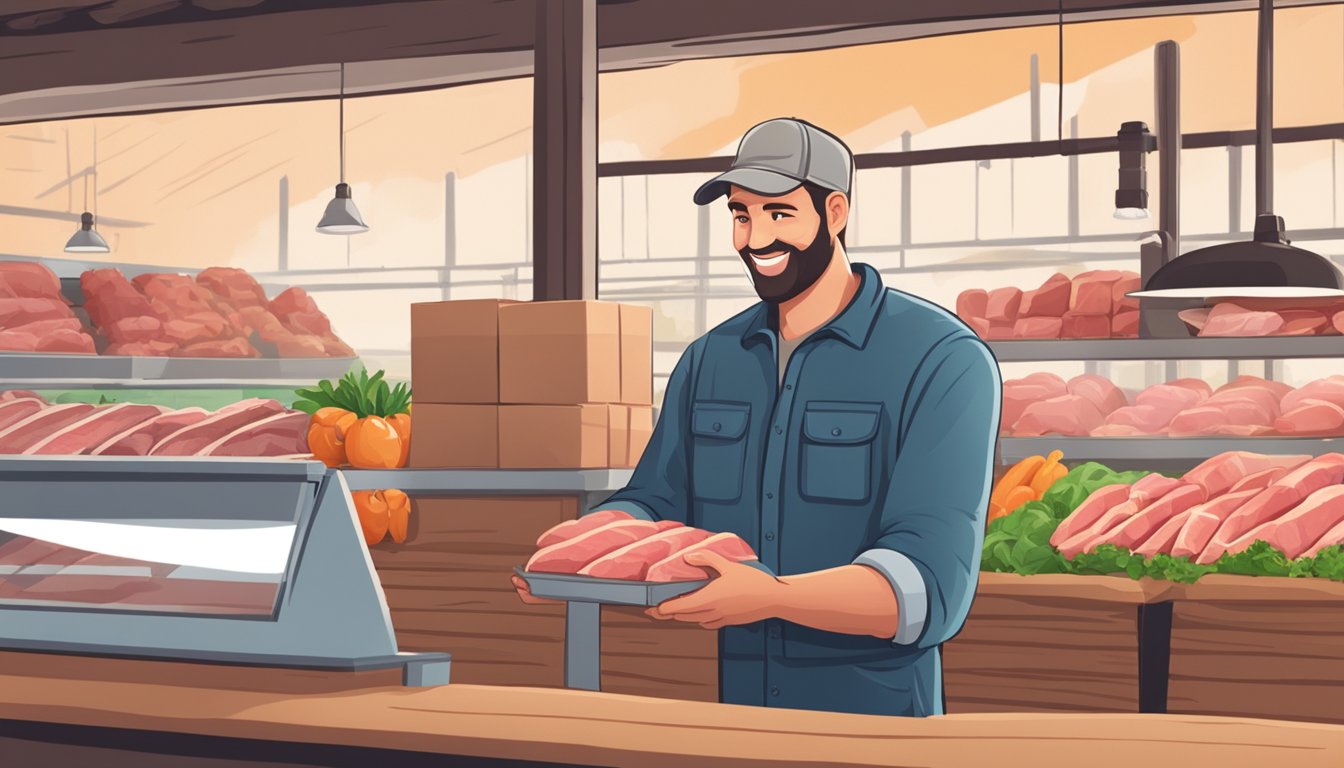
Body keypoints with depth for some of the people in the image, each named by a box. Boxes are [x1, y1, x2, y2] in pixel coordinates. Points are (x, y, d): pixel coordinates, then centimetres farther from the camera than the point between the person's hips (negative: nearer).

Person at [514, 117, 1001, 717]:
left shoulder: (942, 362, -8)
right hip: (727, 718, 4)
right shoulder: (708, 362, 11)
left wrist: (774, 597, -33)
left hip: (872, 716, -4)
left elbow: (931, 584, -18)